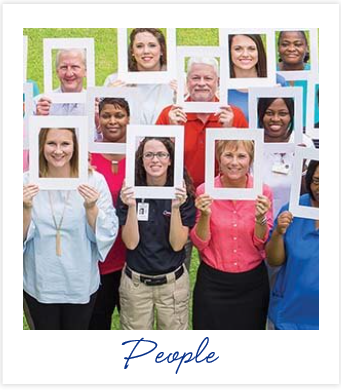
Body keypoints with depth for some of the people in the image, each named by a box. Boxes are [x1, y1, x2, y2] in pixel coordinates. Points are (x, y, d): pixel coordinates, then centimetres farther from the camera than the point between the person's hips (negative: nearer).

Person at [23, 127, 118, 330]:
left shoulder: (94, 181, -10)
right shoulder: (27, 182, -8)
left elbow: (108, 235, -10)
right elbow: (20, 237, -7)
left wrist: (91, 208, -26)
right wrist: (26, 209, -24)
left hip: (81, 284, 0)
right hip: (40, 284, 0)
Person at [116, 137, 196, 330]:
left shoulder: (183, 193, -8)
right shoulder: (129, 192, -7)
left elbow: (177, 244, -12)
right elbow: (131, 243, -12)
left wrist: (175, 208, -25)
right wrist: (131, 206, -24)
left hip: (173, 282, 0)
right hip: (135, 283, 0)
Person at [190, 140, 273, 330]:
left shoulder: (263, 192, -7)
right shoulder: (204, 191, -9)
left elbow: (262, 244, -3)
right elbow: (200, 243, -7)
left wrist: (260, 218, -21)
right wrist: (205, 215, -23)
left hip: (252, 282, 1)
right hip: (212, 282, -1)